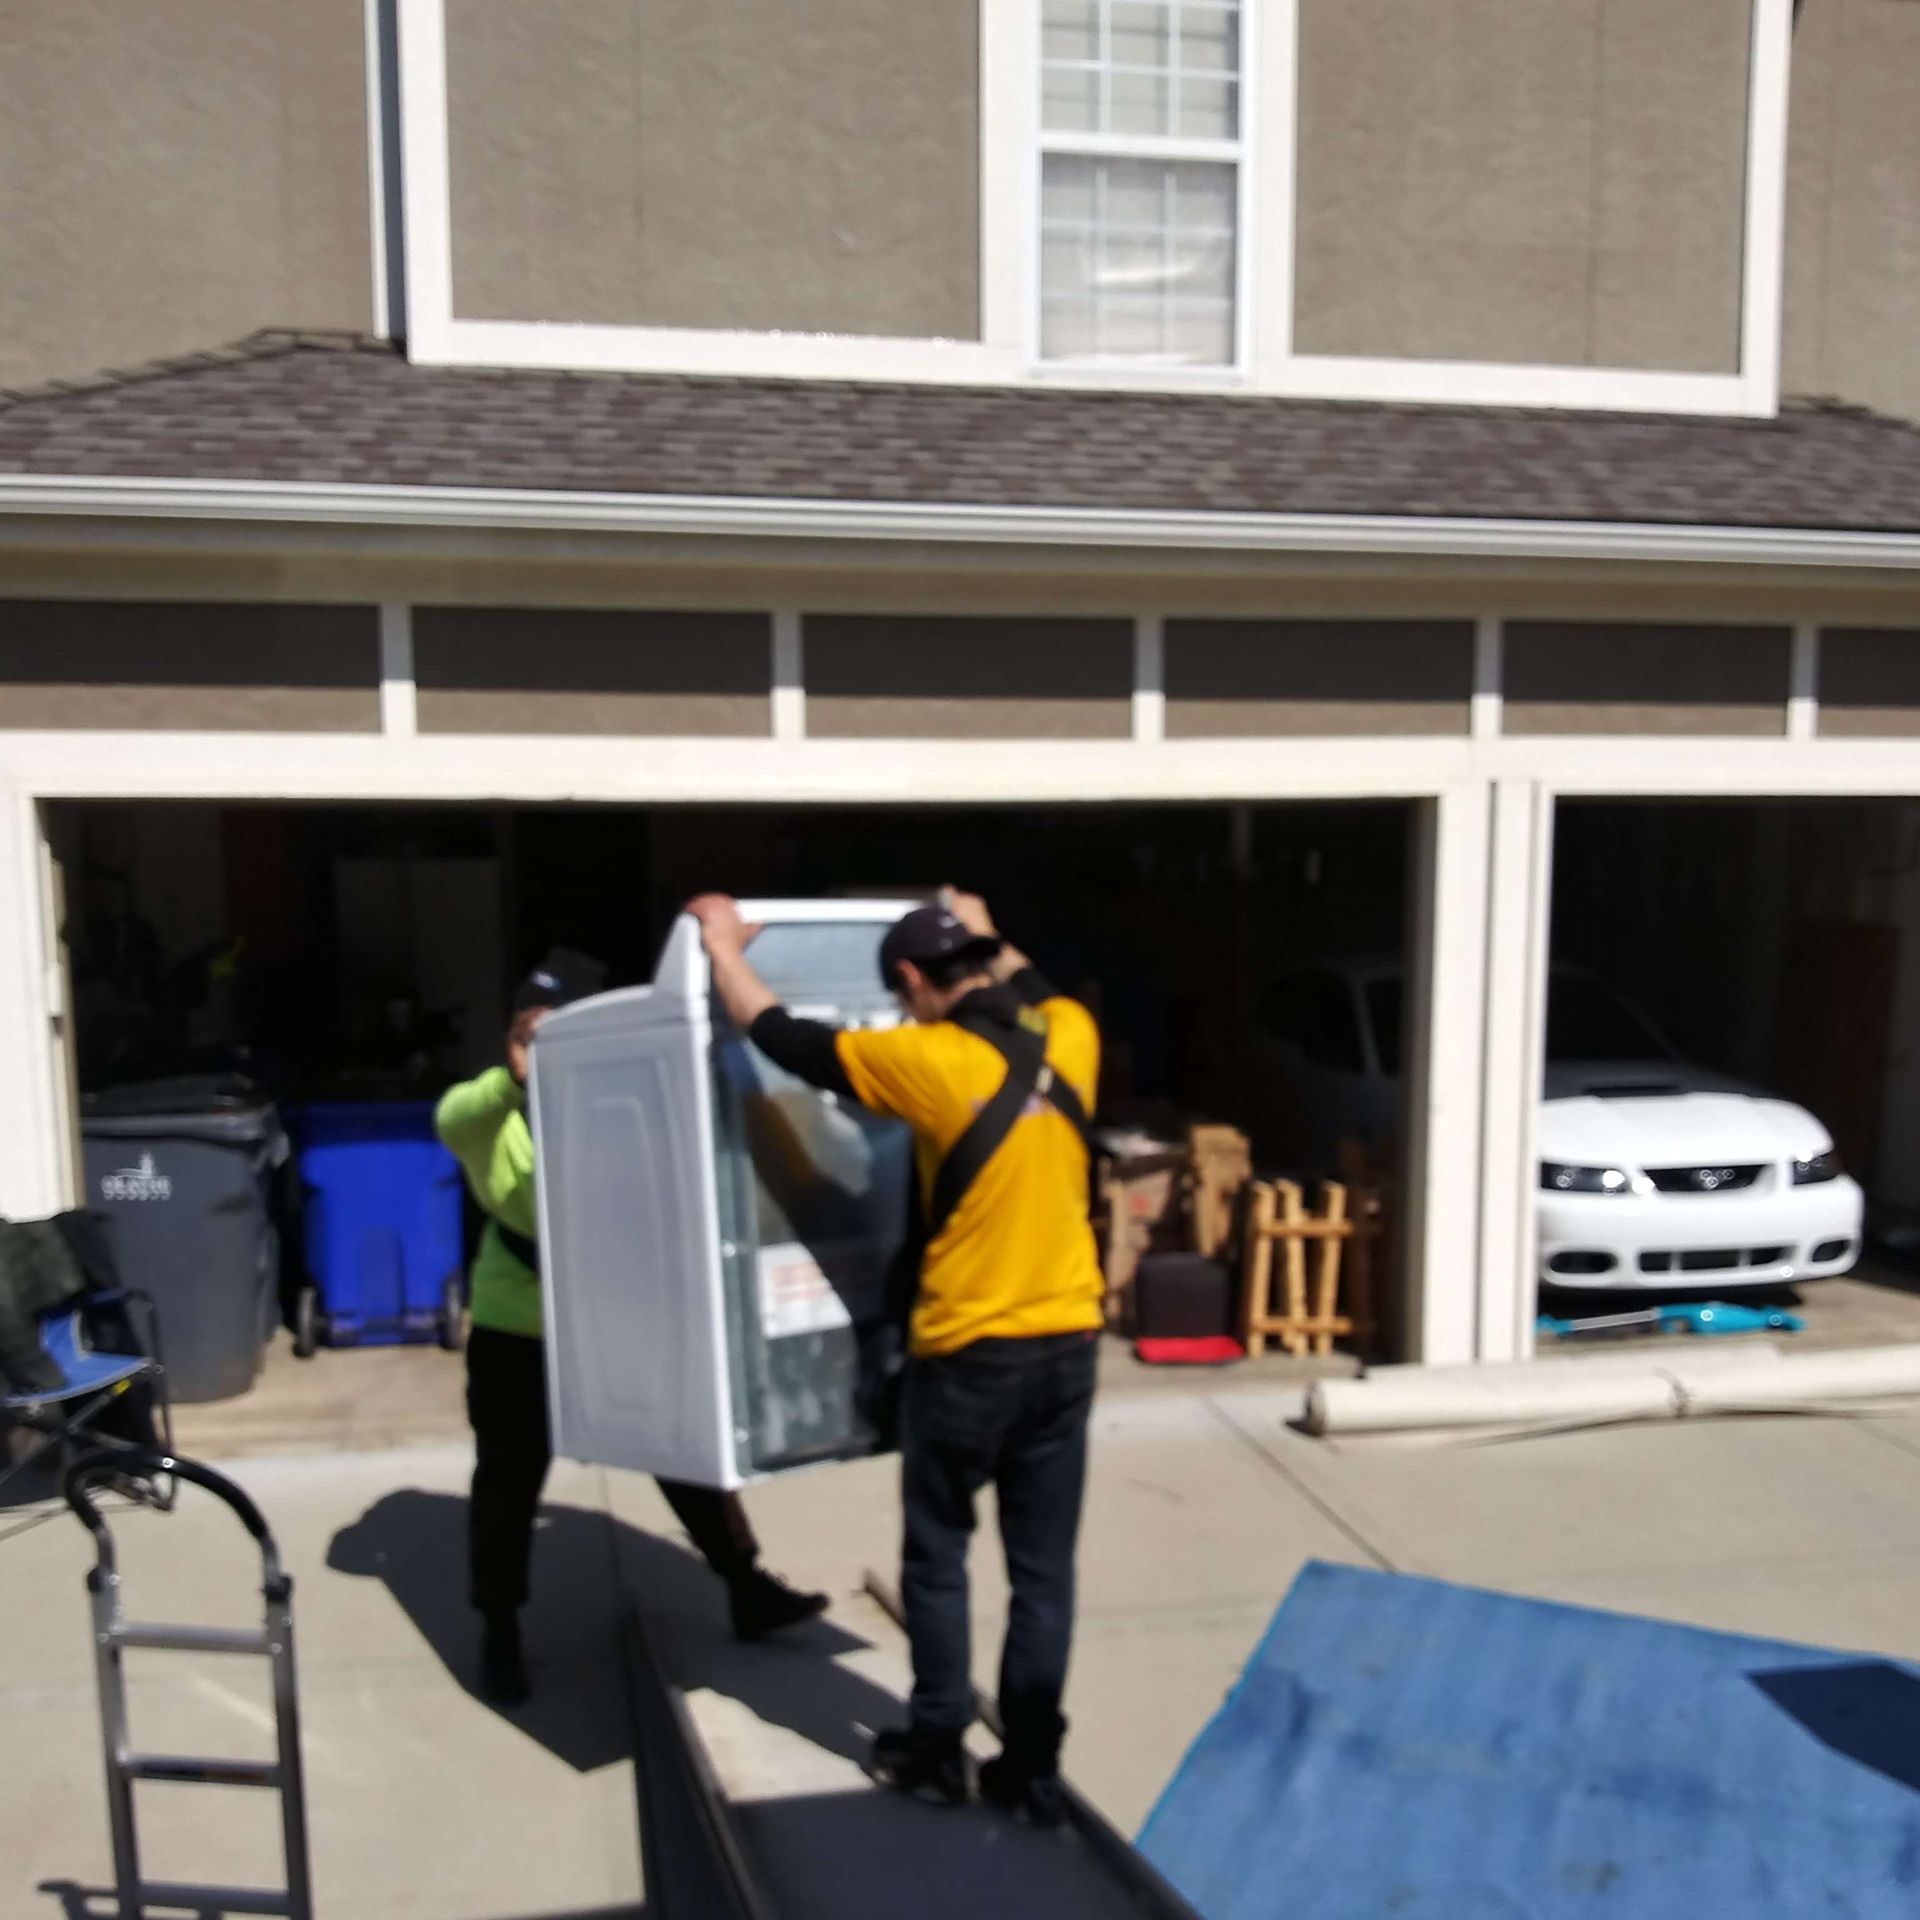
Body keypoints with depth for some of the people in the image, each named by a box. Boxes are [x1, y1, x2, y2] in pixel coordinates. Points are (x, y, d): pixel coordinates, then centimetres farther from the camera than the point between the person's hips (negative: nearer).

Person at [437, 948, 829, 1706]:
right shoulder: (495, 1106, -13)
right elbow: (453, 1120, -36)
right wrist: (515, 1079, -58)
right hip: (517, 1329, -1)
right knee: (509, 1478, 8)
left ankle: (748, 1589, 25)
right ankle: (500, 1632, 28)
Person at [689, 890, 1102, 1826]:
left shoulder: (934, 1060, -16)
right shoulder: (1068, 1036, -1)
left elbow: (782, 1038, -8)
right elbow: (1032, 992, 25)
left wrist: (723, 945, 6)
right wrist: (983, 933, 36)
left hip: (969, 1355, -5)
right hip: (1066, 1348, 5)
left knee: (936, 1557, 15)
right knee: (1043, 1568, 12)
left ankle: (936, 1751, 27)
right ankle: (1032, 1769, 21)